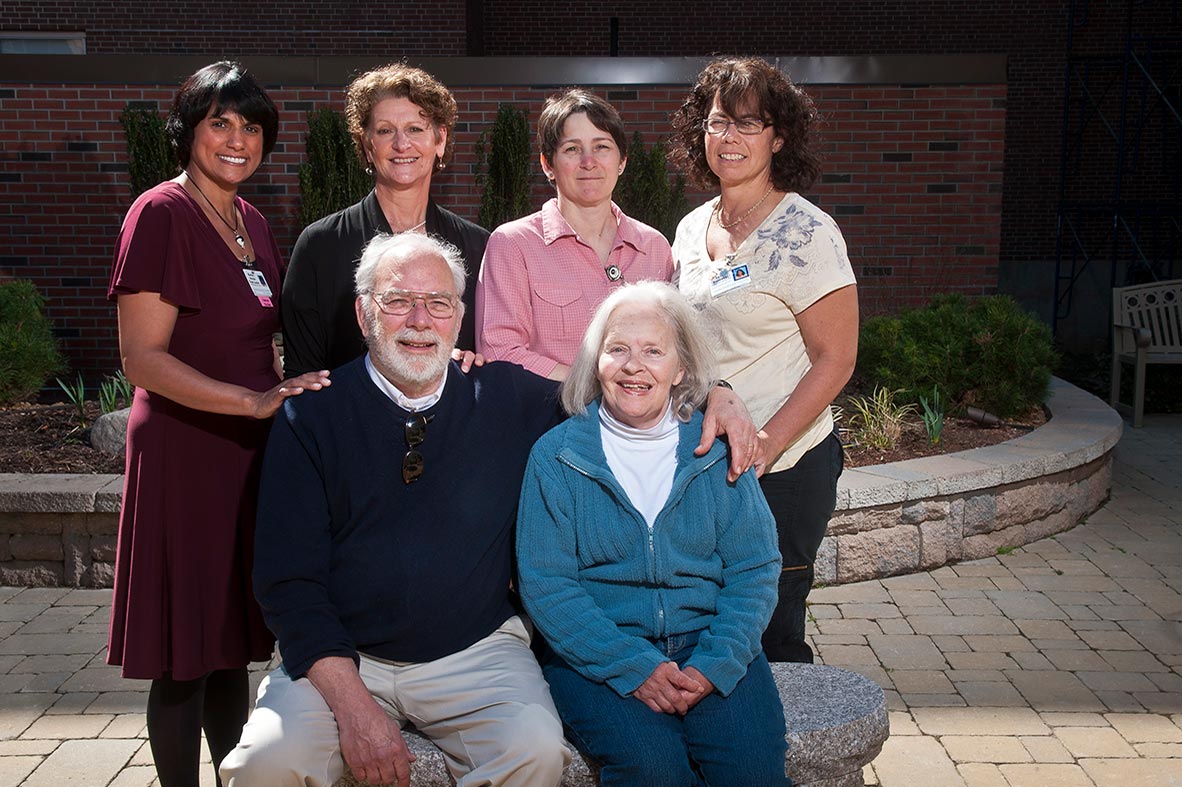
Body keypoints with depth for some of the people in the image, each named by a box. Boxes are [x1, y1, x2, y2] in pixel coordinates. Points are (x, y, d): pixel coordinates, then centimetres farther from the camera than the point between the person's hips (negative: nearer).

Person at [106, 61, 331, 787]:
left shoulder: (252, 223, 13)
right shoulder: (160, 215, -9)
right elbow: (143, 358, -16)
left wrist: (286, 392, 6)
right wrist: (255, 401, -23)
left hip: (249, 452, 7)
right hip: (185, 454, -7)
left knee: (233, 642, 14)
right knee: (187, 655, 2)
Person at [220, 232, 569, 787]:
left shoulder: (511, 398, 3)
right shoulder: (310, 416, 0)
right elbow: (288, 579, -4)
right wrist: (350, 700, -14)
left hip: (476, 652, 0)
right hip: (338, 657, 0)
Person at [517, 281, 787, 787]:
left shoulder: (717, 451, 6)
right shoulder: (556, 456, 0)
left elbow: (754, 569, 4)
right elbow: (544, 584, -5)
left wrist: (714, 664, -12)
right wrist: (634, 667, -16)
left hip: (708, 644, 2)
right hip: (595, 652, -2)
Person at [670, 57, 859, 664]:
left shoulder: (806, 233, -10)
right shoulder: (692, 228, 9)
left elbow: (834, 360, -12)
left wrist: (763, 447, -19)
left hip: (783, 471, -6)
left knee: (769, 637, 4)